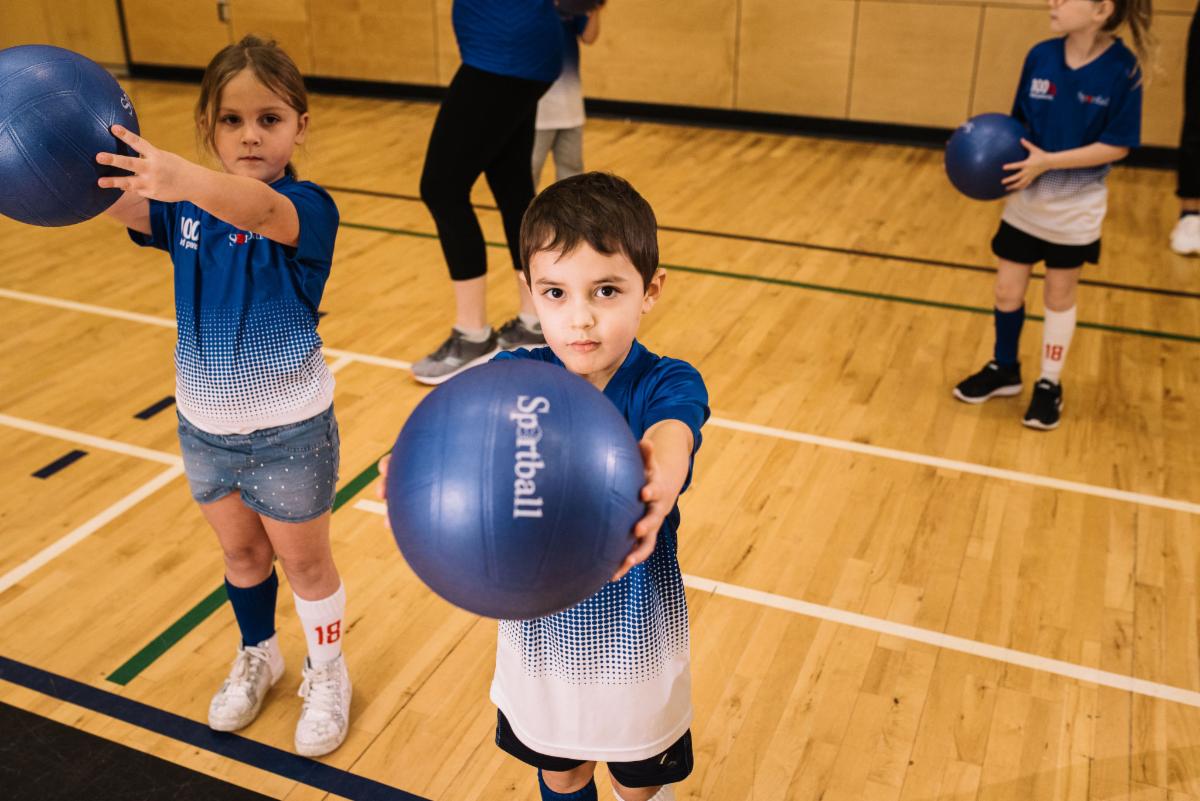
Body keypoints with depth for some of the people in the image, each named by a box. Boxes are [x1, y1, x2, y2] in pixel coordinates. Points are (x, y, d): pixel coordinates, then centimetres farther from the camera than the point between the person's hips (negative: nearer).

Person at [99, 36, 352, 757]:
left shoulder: (307, 209, -21)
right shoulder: (187, 207, -4)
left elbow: (259, 209, -44)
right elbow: (118, 203, -20)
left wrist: (181, 178, -63)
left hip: (289, 430, -5)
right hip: (204, 423, 5)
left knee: (305, 562, 14)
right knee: (242, 552, 24)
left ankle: (327, 676, 38)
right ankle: (258, 657, 49)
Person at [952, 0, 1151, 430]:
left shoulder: (1122, 70, -17)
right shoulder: (1040, 56, -7)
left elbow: (1117, 146, -16)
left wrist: (1047, 161, -24)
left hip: (1076, 208, -3)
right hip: (1025, 201, 3)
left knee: (1059, 297, 11)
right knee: (1007, 291, 10)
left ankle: (1049, 384, 27)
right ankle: (1004, 369, 33)